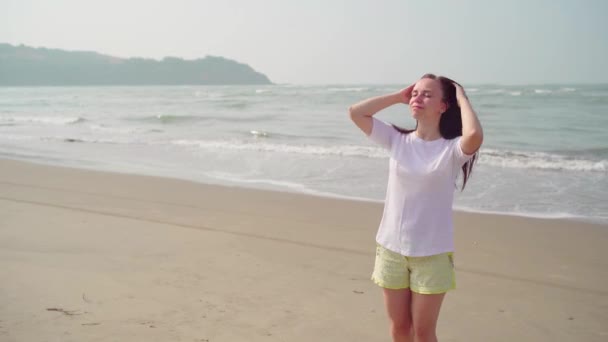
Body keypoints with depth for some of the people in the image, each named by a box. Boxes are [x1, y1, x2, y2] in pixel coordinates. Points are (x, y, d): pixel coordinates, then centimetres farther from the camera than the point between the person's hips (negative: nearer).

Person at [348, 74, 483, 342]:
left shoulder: (452, 149, -11)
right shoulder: (397, 140, 0)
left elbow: (474, 136, -33)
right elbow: (356, 112, -3)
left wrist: (462, 98, -16)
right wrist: (399, 96, -1)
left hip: (432, 254, -3)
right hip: (391, 249, 3)